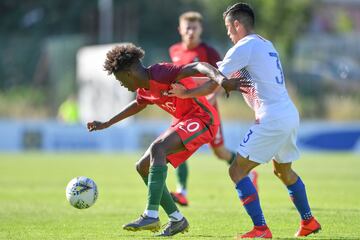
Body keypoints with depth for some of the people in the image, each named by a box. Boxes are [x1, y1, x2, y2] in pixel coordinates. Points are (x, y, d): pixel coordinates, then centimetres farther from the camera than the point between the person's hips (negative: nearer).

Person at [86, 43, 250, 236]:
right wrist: (106, 124, 39)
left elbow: (197, 67, -32)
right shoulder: (143, 89, 9)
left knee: (157, 148, -30)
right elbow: (138, 105, 33)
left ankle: (151, 216, -35)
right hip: (183, 121, 10)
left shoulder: (160, 73, -20)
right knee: (143, 167, 6)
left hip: (202, 118, -10)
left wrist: (219, 79, -52)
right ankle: (177, 220, 9)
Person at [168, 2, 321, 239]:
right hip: (290, 115, 9)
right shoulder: (267, 45, 18)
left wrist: (185, 93, 5)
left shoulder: (244, 47, -8)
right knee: (284, 171, 28)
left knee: (237, 171, -5)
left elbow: (212, 86, -7)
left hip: (272, 119, -9)